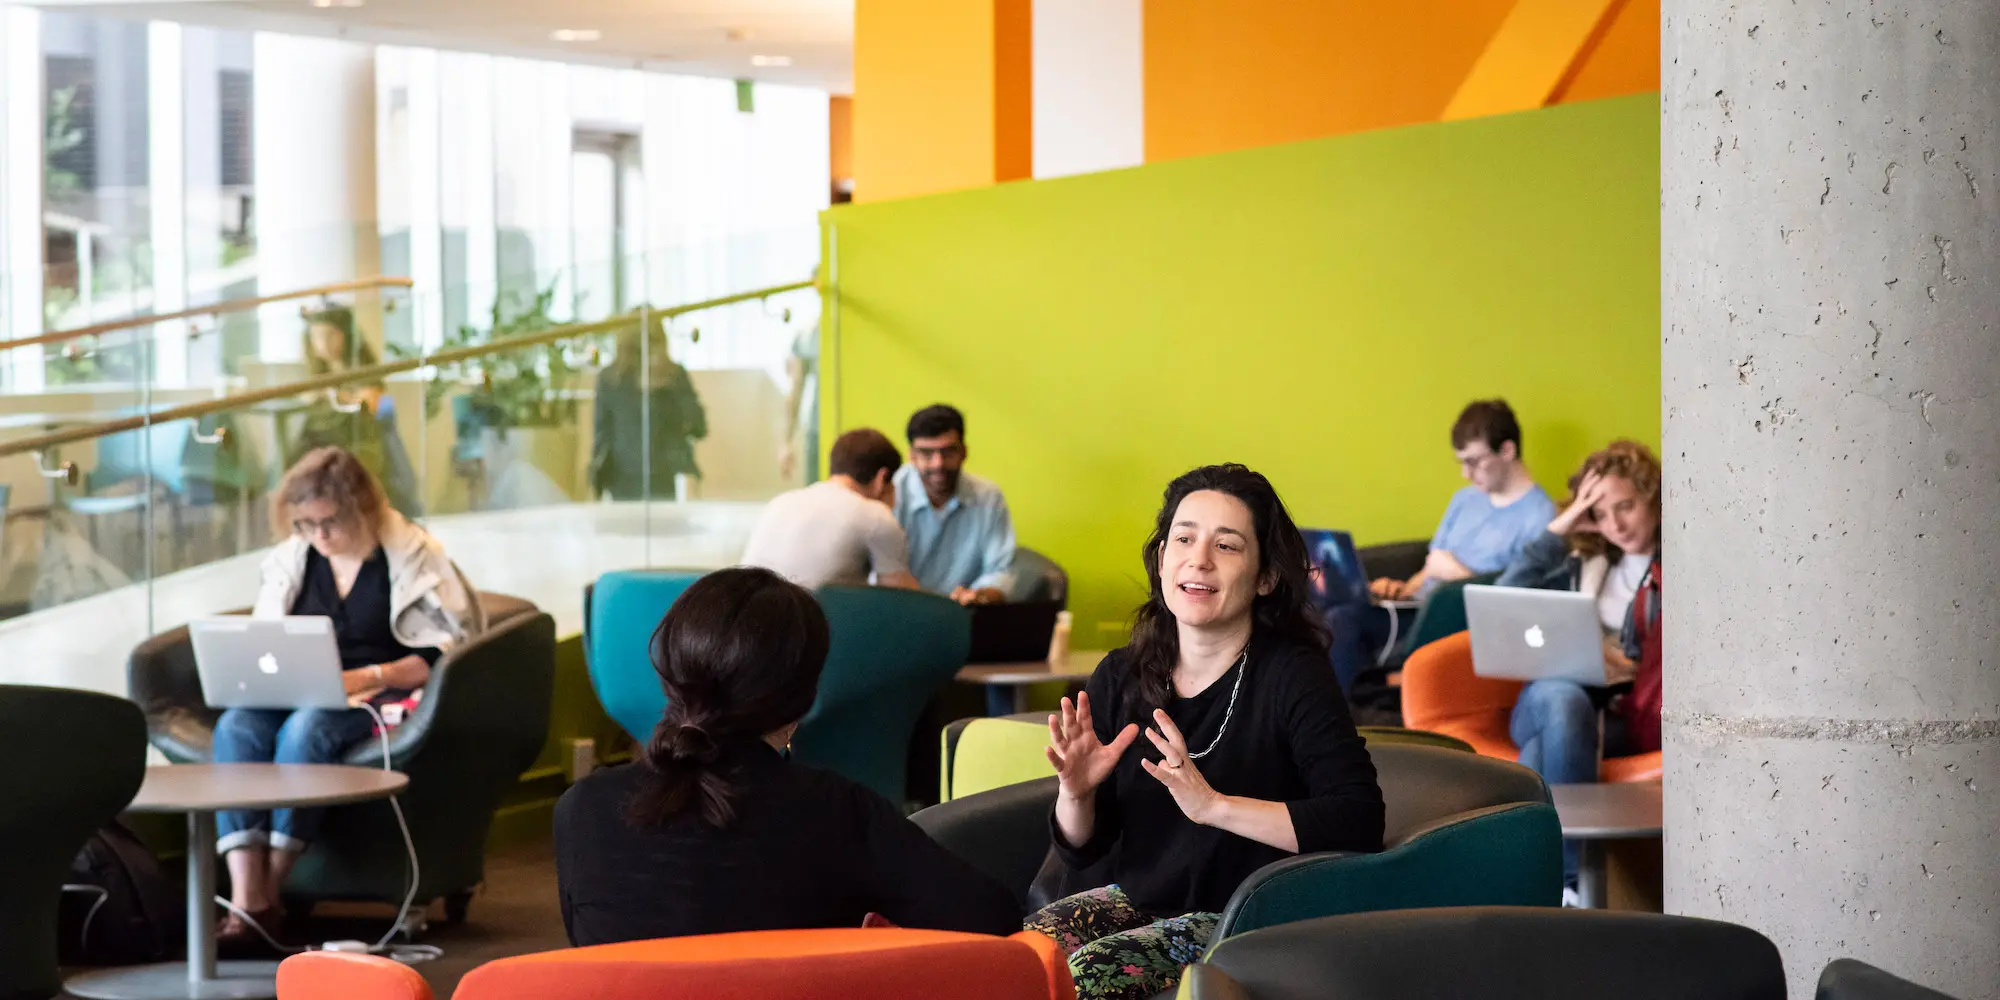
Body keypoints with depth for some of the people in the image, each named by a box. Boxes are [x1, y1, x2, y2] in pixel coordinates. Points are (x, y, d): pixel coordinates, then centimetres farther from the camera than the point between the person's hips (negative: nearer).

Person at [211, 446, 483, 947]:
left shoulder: (412, 555, 1)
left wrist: (368, 677, -16)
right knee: (236, 727, -30)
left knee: (306, 728, -37)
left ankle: (270, 892, -32)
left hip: (378, 698, -4)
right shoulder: (290, 560, 15)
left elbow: (443, 654, -4)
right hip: (300, 695, 5)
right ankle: (245, 899, -42)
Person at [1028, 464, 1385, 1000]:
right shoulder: (1121, 678, 2)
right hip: (1136, 897, 5)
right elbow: (1082, 851, 10)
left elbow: (1361, 821, -26)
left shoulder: (1291, 675, -11)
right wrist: (1075, 793, -13)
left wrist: (1213, 805, -31)